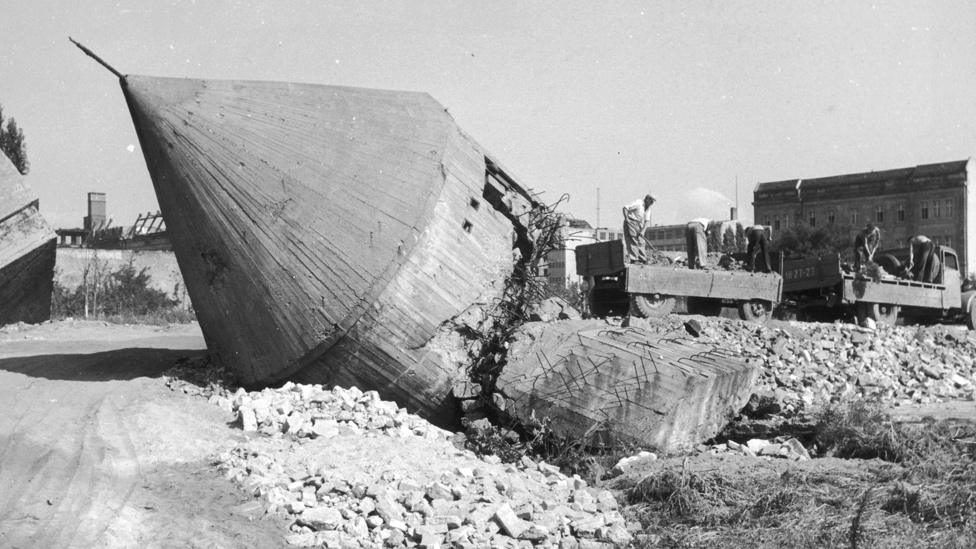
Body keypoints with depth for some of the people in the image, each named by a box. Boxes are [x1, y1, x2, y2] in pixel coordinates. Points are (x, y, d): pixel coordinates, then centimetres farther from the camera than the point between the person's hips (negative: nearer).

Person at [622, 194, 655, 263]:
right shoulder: (638, 203, -17)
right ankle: (633, 259, -14)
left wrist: (642, 231, -9)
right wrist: (626, 218, -23)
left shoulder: (648, 208, 6)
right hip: (630, 222, -8)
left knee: (641, 242, 3)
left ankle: (643, 259, 4)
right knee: (633, 241, -12)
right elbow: (625, 208, -19)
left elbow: (647, 221, 2)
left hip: (639, 225, 8)